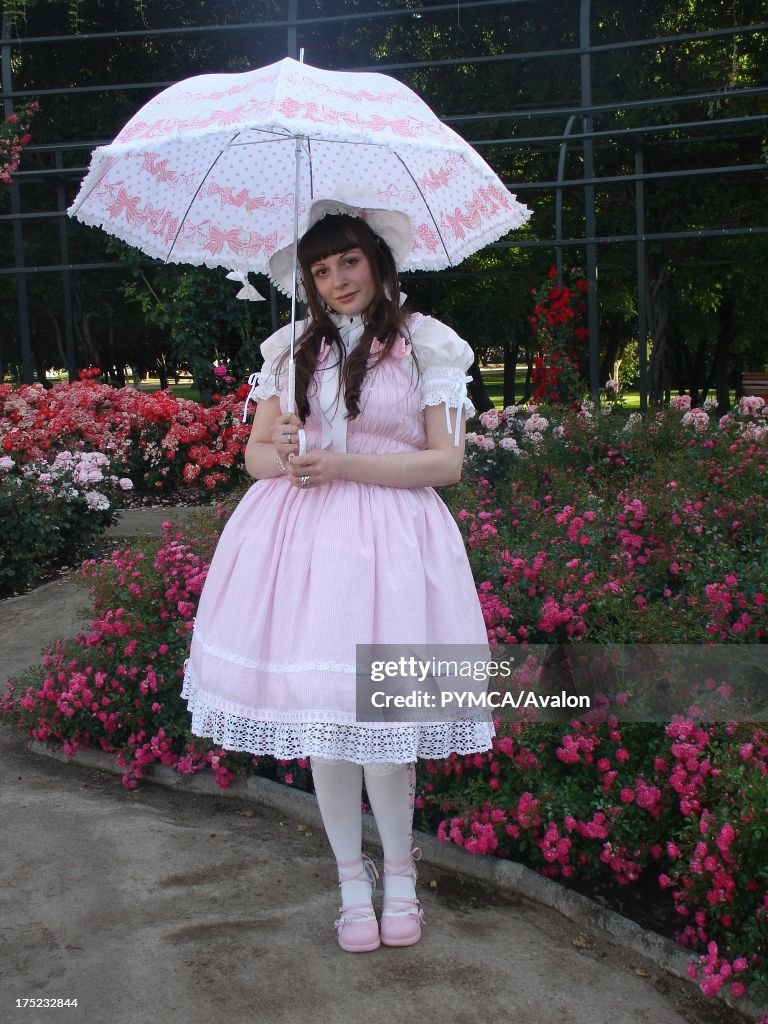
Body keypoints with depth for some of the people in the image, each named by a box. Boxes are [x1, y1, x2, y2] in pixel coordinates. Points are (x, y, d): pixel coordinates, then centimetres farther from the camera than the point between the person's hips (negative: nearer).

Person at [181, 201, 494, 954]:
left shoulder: (424, 344, 3)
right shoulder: (292, 349, 13)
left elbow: (446, 462, -3)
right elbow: (256, 452, 14)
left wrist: (342, 465, -12)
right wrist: (286, 458, -10)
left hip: (388, 536, -3)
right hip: (299, 537, 3)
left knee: (381, 718, -5)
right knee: (319, 719, 5)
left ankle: (399, 875, 20)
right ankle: (352, 881, 24)